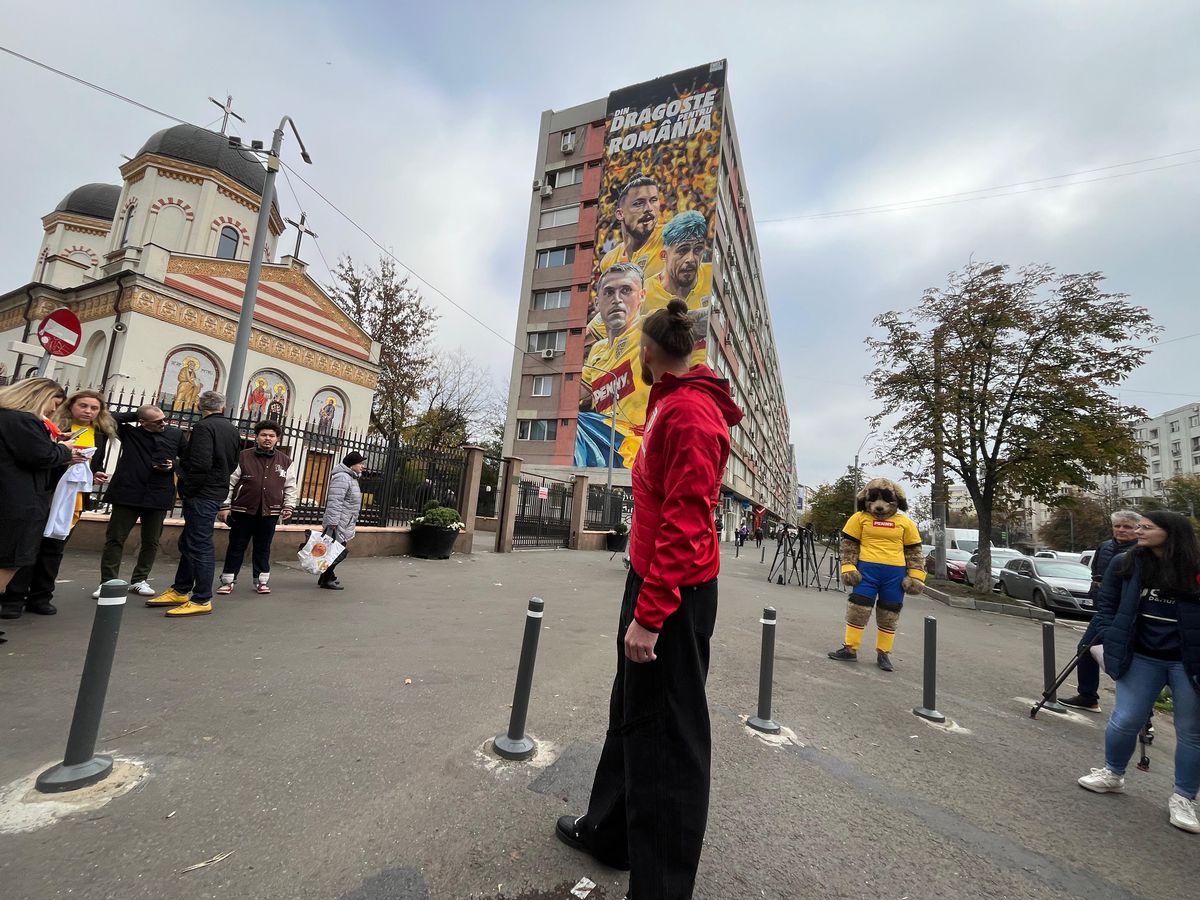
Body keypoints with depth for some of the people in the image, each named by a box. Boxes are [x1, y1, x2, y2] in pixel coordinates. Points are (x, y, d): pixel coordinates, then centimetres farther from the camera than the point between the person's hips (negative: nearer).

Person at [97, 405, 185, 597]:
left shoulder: (176, 434, 5)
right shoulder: (129, 432, 2)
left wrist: (174, 466, -8)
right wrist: (134, 415, -4)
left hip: (158, 496, 1)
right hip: (127, 494, -1)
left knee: (151, 542, 9)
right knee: (114, 539, 3)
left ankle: (140, 580, 22)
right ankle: (108, 582, 14)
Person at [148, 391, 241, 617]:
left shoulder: (203, 427, -13)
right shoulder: (232, 429, 13)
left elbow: (200, 464, -22)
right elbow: (233, 464, 18)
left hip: (202, 494, -9)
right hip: (217, 491, 9)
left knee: (200, 545, -5)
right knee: (189, 542, 18)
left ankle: (202, 600, -1)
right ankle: (181, 590, 28)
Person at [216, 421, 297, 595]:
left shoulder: (285, 461, 6)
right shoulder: (243, 457, -1)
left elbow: (290, 487, 10)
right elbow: (229, 483, 1)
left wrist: (288, 506, 3)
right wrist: (225, 506, -2)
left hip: (269, 513, 2)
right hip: (242, 511, -1)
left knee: (263, 548, 11)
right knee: (236, 547, 8)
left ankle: (261, 581, 20)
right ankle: (228, 581, 20)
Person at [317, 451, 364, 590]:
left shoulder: (351, 477, 17)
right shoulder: (342, 477, -17)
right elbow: (334, 502, -23)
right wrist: (332, 523, -26)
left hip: (345, 525, 10)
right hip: (338, 525, -10)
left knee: (338, 552, 17)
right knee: (338, 553, -5)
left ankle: (327, 576, 29)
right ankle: (326, 580, 6)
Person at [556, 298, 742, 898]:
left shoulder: (687, 411, -17)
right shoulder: (670, 404, 14)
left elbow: (685, 521, -24)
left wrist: (650, 613, -24)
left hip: (674, 591, -11)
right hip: (652, 576, 11)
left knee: (666, 733, 2)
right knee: (632, 710, 21)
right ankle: (610, 830, 41)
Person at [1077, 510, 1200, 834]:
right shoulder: (1124, 564, -2)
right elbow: (1107, 605, 4)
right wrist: (1108, 642, -5)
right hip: (1141, 658, 1)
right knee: (1124, 721, 5)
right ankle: (1112, 774, 27)